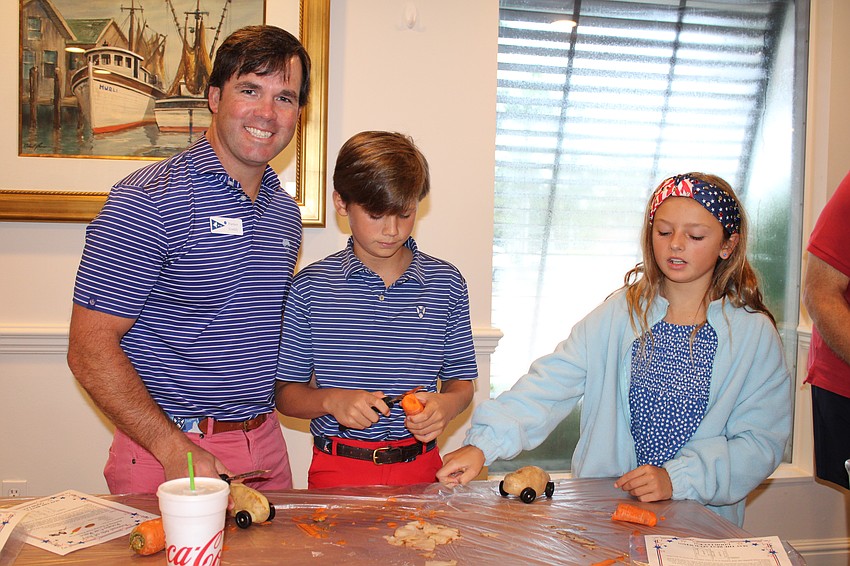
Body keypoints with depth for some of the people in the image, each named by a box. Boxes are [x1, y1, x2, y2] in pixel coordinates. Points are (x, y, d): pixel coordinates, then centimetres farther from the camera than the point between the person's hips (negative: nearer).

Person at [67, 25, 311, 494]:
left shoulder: (285, 212, 8)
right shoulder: (147, 201, -15)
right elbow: (90, 350, -16)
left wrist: (260, 424, 6)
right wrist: (177, 452, -20)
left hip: (265, 450, 6)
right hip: (162, 455, -6)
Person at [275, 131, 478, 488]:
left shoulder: (446, 283, 6)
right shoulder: (310, 286, 1)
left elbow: (461, 381, 13)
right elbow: (287, 394, 5)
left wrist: (446, 405, -8)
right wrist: (331, 400, -13)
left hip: (420, 470, 2)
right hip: (338, 470, -1)